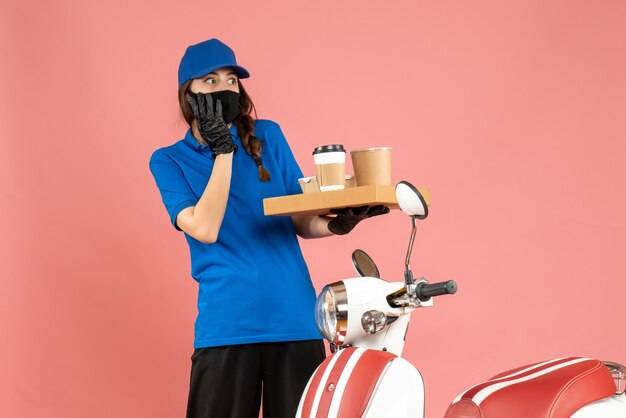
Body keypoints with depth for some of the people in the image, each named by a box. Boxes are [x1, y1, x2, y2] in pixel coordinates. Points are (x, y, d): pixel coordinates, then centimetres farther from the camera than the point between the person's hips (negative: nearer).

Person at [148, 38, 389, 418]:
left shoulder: (268, 136, 10)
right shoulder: (169, 161, 3)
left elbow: (302, 221, 9)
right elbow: (205, 229, -12)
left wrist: (336, 225, -13)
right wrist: (223, 149, -10)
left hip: (296, 317, 2)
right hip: (227, 325, -2)